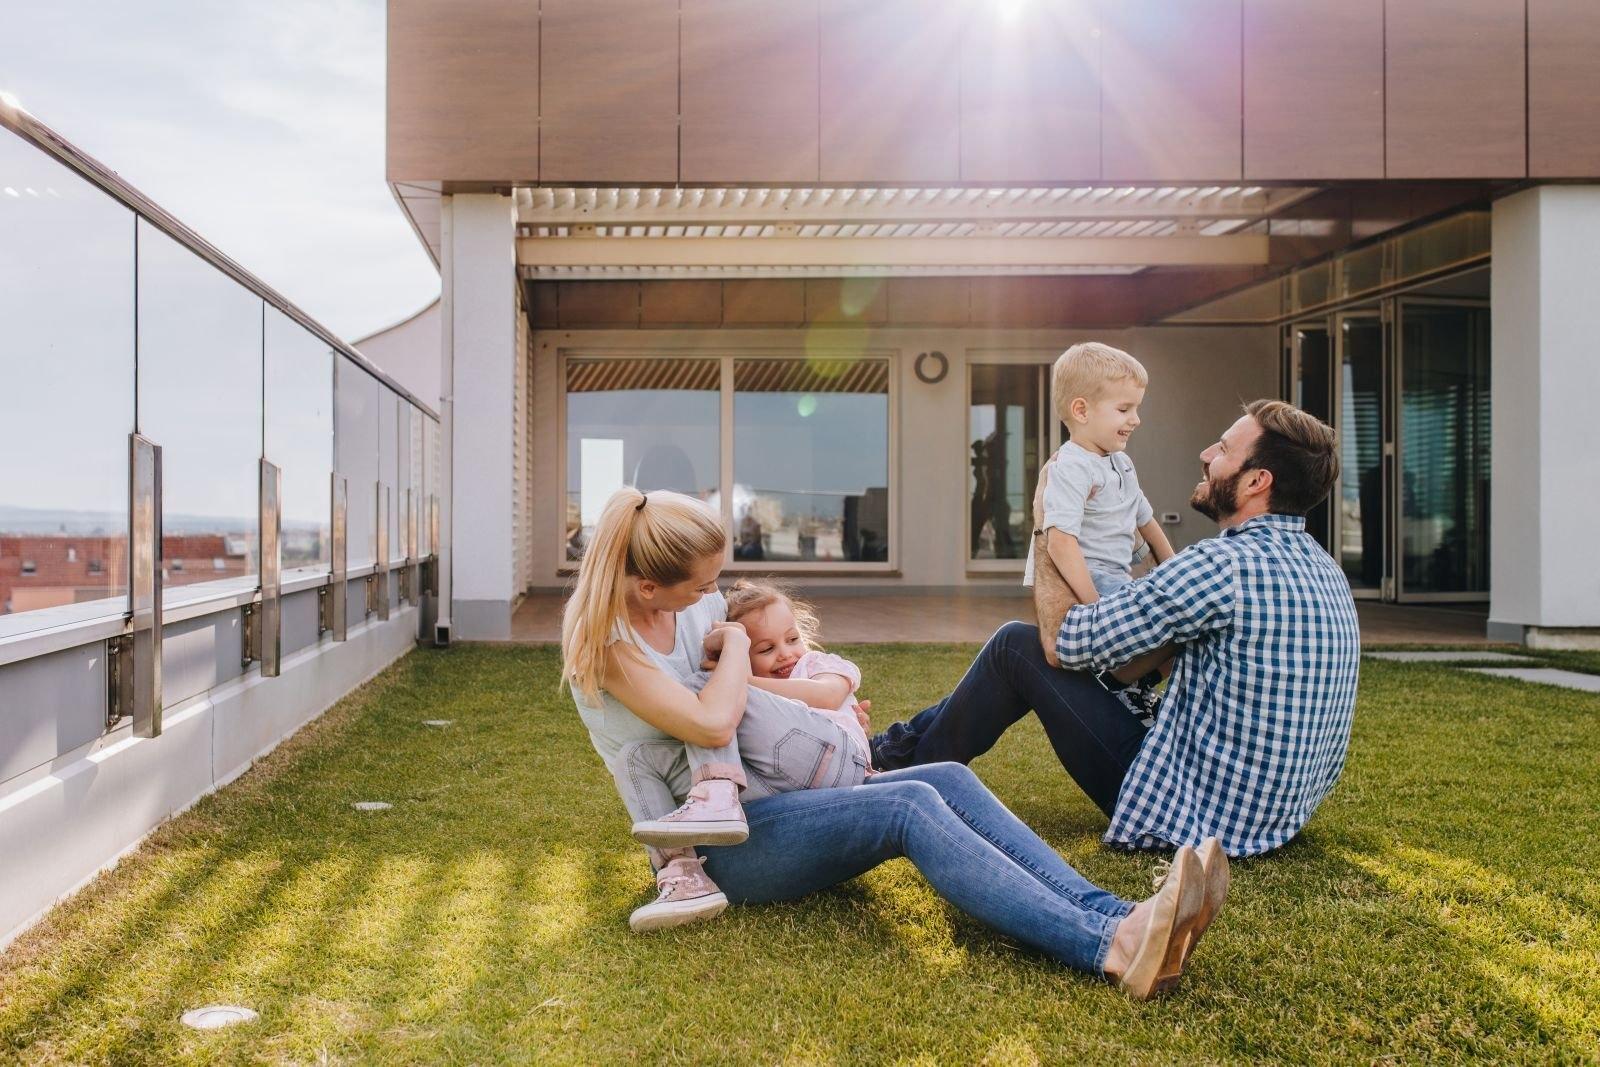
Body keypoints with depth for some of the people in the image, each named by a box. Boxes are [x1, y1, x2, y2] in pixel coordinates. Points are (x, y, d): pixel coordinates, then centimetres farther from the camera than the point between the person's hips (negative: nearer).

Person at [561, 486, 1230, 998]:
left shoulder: (697, 607, 7)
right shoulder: (605, 640, -16)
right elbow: (713, 724, -28)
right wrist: (734, 644, -11)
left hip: (765, 802, 8)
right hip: (714, 841, -8)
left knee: (949, 780, -15)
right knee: (909, 806, -28)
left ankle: (1112, 916, -29)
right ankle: (1110, 950, -41)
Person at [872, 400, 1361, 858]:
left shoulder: (1226, 564, -24)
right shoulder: (1323, 567, 6)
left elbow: (1063, 639, -17)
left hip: (1192, 815, -9)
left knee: (1017, 646, -2)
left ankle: (899, 772, 17)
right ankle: (910, 739, 28)